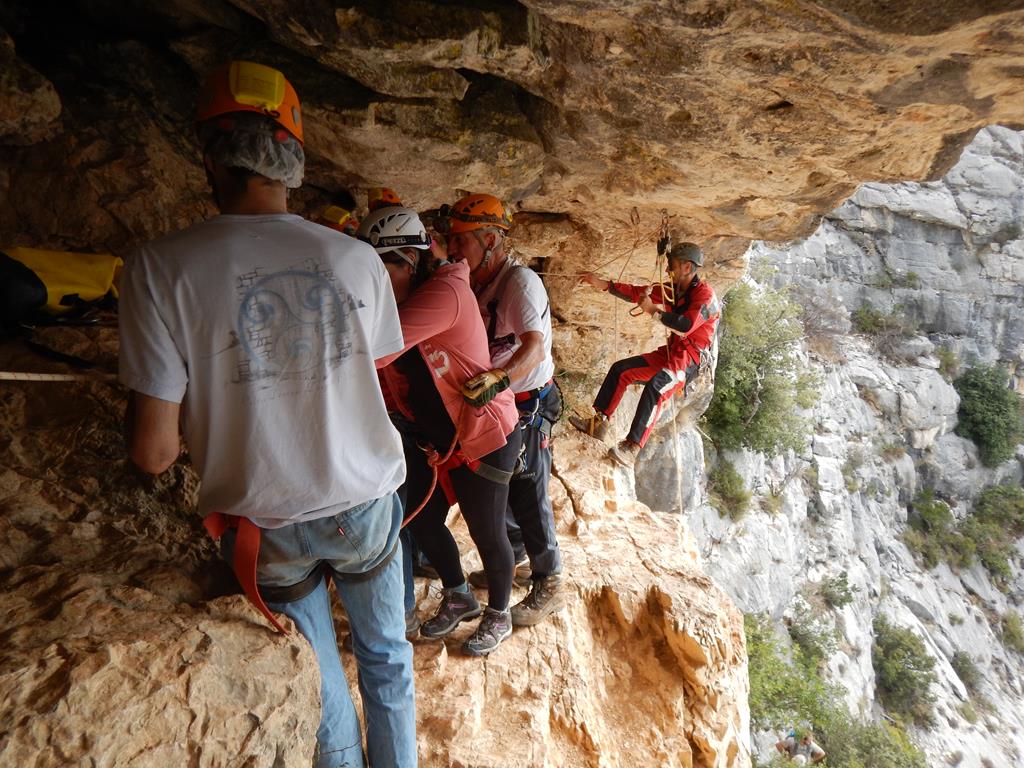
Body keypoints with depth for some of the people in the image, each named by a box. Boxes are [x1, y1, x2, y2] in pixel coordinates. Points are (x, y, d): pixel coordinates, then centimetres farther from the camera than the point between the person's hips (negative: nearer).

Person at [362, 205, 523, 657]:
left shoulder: (444, 292, -27)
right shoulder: (392, 306, 0)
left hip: (483, 437, -8)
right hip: (433, 437, 8)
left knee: (486, 532, 7)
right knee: (422, 521, 16)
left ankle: (498, 616, 35)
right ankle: (458, 597, 43)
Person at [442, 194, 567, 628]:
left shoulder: (520, 282, -22)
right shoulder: (478, 283, 6)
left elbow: (535, 347, -35)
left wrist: (499, 376, -51)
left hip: (527, 404, -9)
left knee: (528, 495, 0)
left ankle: (549, 586, 17)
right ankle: (509, 561, 41)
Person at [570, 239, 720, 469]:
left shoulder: (704, 294, -14)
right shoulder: (671, 290, 10)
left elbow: (686, 326, -27)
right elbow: (637, 292, 12)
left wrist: (653, 310, -18)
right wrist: (603, 284, 6)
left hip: (692, 359, -9)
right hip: (669, 353, 9)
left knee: (655, 385, -34)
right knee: (620, 369, 4)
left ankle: (631, 449, -37)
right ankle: (598, 423, 4)